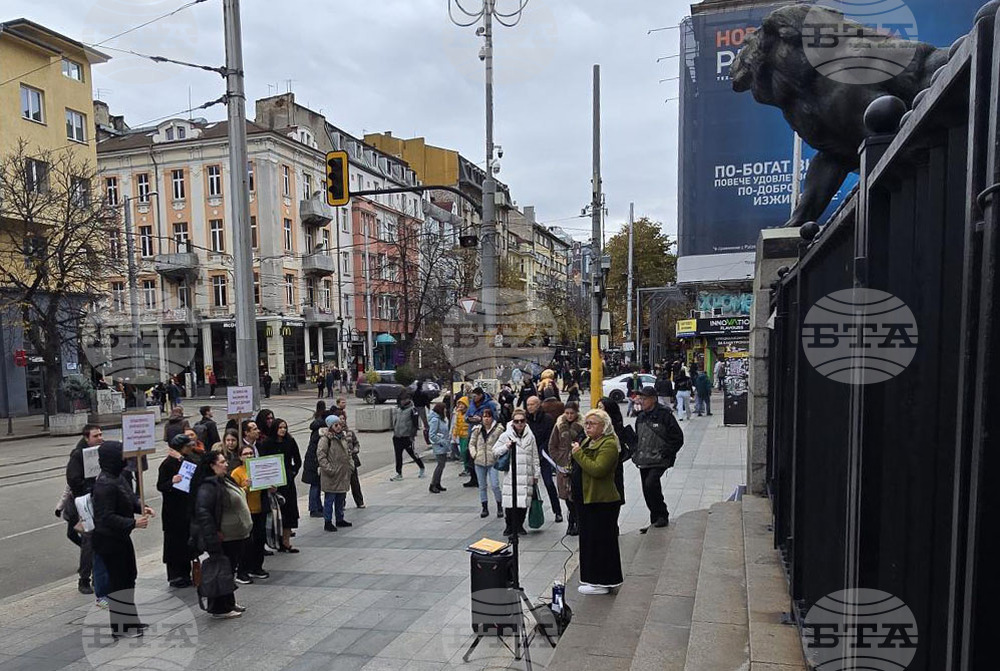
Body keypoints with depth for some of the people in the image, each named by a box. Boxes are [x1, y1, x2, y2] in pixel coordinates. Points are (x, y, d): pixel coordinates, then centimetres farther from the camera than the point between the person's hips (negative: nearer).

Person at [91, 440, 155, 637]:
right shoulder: (105, 484, -26)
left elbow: (130, 497, 17)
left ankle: (130, 619, 34)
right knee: (118, 580, 3)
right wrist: (133, 523, -28)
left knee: (129, 576, 20)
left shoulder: (118, 477, 4)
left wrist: (142, 508, 0)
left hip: (121, 536, 10)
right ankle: (119, 627, 18)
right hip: (109, 540, -10)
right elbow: (106, 517, -28)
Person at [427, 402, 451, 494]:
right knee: (441, 464, -9)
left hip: (444, 446, 9)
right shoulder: (435, 420, -16)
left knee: (442, 464, 12)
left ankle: (438, 484, 22)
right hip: (439, 447, -9)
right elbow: (432, 435, -19)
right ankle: (432, 485, -2)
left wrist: (448, 441, 10)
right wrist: (442, 442, -18)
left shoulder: (443, 419, 12)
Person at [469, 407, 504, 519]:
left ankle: (500, 507, 10)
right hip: (479, 462, 4)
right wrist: (474, 454, -1)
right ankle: (485, 508, 22)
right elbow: (471, 443, 11)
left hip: (493, 462, -3)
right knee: (482, 486, 11)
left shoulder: (498, 429, -5)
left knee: (495, 485, -8)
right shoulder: (477, 430, 5)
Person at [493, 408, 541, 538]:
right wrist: (506, 446, -10)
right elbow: (495, 452, 6)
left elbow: (535, 457, 15)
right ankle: (510, 525, 11)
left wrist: (536, 474, 14)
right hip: (510, 474, -2)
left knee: (524, 501, 3)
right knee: (510, 501, -5)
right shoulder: (506, 435, 3)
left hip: (526, 475, 2)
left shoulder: (530, 436, 9)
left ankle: (520, 525, 19)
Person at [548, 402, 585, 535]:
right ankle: (572, 522, 25)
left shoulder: (582, 426, -5)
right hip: (564, 467, 3)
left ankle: (578, 523, 12)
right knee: (567, 497, 10)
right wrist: (560, 461, 0)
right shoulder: (559, 426, 5)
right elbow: (552, 446, 8)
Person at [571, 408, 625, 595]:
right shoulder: (588, 441, 16)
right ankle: (592, 578, 29)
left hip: (602, 501, -10)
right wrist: (571, 473, 11)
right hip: (586, 499, 10)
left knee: (600, 540, -2)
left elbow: (597, 469, -29)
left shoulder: (609, 444, -16)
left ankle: (602, 582, 8)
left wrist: (578, 453, -22)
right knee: (588, 538, 17)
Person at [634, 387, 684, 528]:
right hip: (643, 462, 7)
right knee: (647, 491, 10)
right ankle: (655, 521, 25)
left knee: (650, 484, -24)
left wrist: (665, 453, -11)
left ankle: (662, 515, -5)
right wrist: (635, 453, 12)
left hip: (658, 462, -7)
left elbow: (678, 438, -7)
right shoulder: (640, 417, 12)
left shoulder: (665, 415, -8)